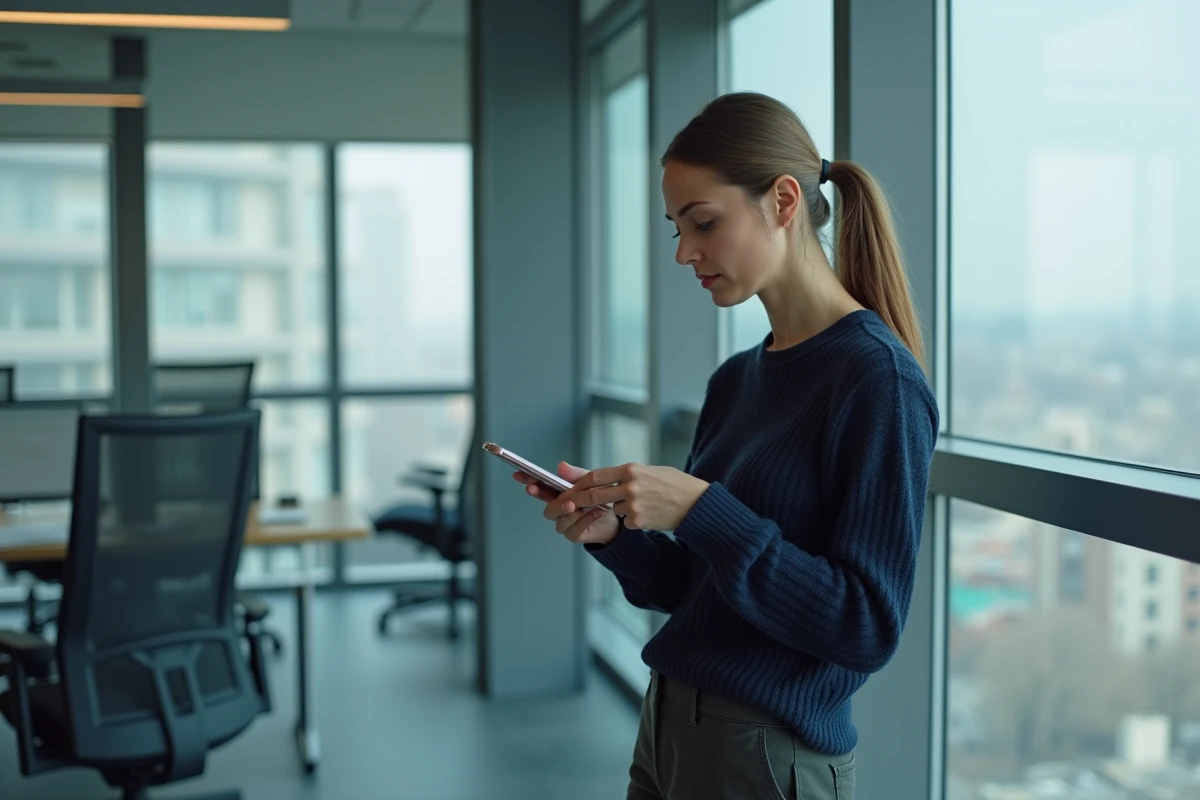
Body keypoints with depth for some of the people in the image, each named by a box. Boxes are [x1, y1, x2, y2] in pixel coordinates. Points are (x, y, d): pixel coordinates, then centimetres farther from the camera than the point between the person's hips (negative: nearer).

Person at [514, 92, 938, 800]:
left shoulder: (877, 377, -16)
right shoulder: (735, 380, 6)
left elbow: (868, 625, -20)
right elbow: (697, 587, 11)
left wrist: (698, 509, -24)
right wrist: (614, 533, -7)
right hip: (669, 727, 7)